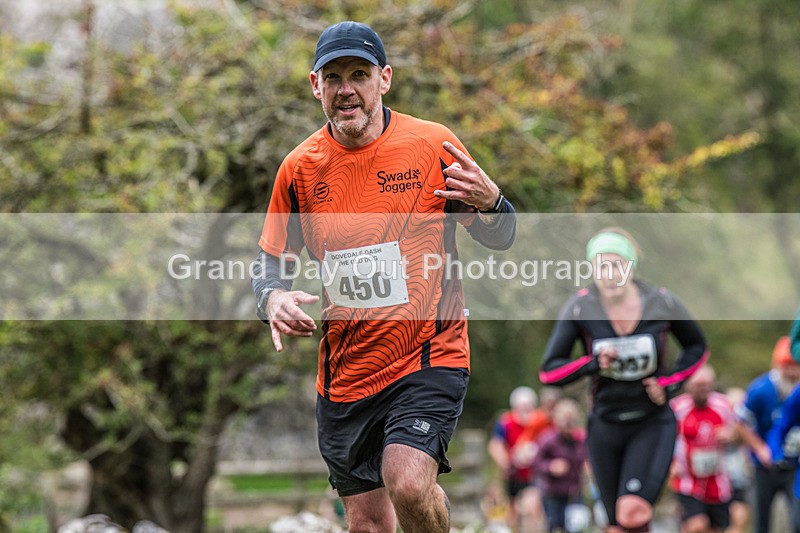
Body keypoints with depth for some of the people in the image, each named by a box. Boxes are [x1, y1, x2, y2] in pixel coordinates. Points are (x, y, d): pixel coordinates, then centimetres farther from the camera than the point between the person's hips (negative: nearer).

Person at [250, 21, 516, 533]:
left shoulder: (434, 145, -4)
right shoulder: (300, 168, 2)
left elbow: (500, 238, 4)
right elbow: (271, 262, 13)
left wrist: (490, 202, -19)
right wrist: (274, 299, -10)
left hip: (430, 354, -3)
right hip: (345, 371, 3)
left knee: (408, 485, -24)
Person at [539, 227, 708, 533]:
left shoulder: (661, 303, -9)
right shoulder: (580, 308, -9)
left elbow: (697, 348, 9)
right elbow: (548, 371, -8)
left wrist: (668, 385, -5)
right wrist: (593, 364, -23)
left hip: (653, 425, -2)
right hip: (605, 426, 2)